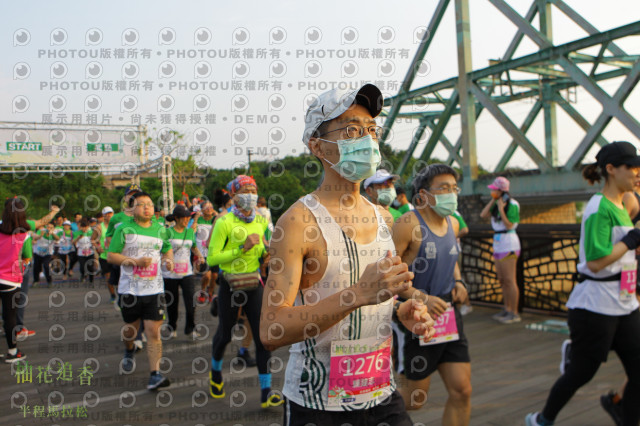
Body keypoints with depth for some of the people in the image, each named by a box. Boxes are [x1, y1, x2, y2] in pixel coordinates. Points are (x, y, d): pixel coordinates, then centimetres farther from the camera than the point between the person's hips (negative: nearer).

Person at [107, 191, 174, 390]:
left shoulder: (160, 229, 7)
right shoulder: (124, 229, -3)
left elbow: (168, 249, 23)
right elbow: (111, 256, -4)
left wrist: (168, 260, 1)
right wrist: (134, 261, -18)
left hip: (154, 290, 1)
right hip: (130, 289, -1)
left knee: (153, 331, -6)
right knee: (131, 328, 16)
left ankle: (155, 374, -5)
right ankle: (129, 351, 50)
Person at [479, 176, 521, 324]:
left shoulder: (512, 205, -13)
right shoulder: (497, 204, 13)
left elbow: (509, 225, -18)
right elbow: (483, 215, 3)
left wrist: (501, 209, -18)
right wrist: (493, 201, 1)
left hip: (508, 245, -9)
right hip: (498, 245, 9)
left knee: (509, 280, -6)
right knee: (502, 280, 13)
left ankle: (514, 313, 0)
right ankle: (507, 309, 23)